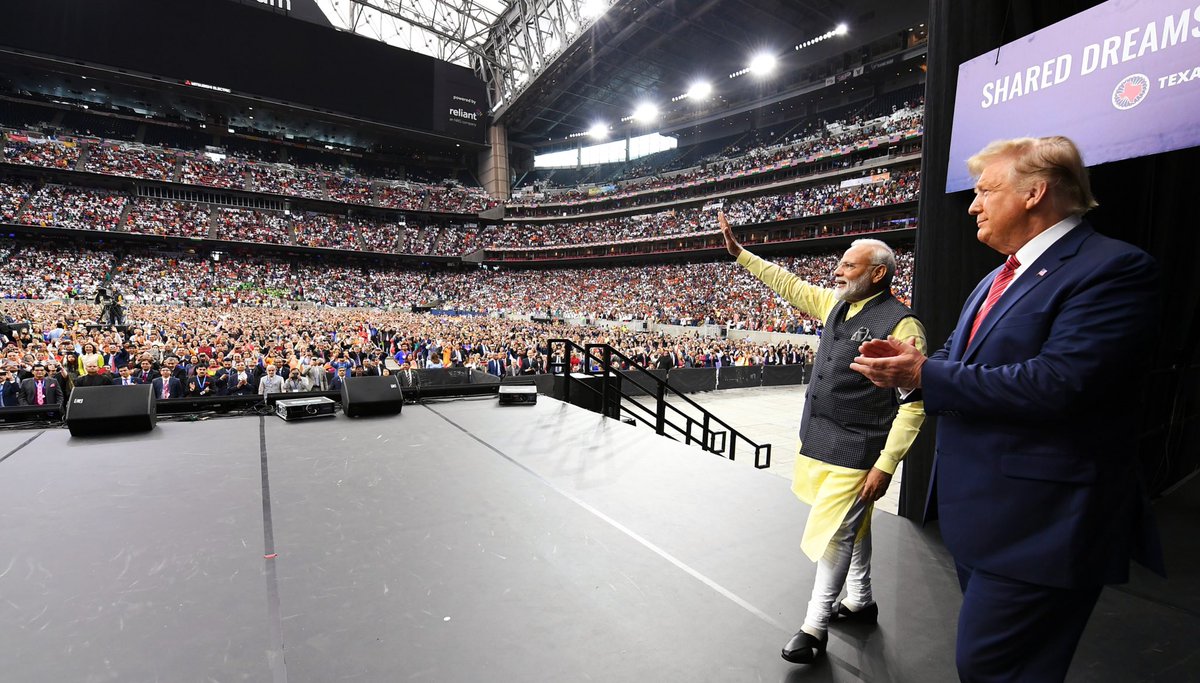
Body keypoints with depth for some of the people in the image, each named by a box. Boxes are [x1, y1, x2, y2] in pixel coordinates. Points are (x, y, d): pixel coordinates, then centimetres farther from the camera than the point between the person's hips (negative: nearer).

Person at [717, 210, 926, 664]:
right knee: (853, 526, 23)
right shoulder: (835, 304, 5)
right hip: (820, 441, 8)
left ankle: (815, 627, 19)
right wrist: (739, 253, 17)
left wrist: (885, 465, -20)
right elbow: (790, 286, 17)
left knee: (834, 534, 1)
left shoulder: (901, 324, -17)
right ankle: (860, 602, 43)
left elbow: (915, 402, -18)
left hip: (855, 453, -7)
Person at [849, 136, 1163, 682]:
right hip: (977, 508, 9)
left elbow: (1058, 383, -27)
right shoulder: (998, 278, 14)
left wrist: (924, 375, -24)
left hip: (1036, 521, -9)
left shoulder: (1112, 268, -16)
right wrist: (909, 359, -7)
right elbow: (966, 360, 14)